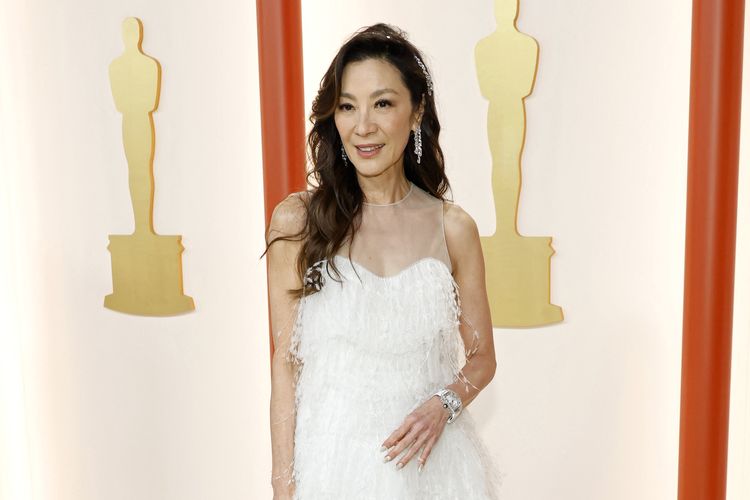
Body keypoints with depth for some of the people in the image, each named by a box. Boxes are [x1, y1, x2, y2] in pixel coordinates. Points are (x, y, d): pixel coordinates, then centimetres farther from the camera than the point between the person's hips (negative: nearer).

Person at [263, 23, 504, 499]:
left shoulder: (453, 227, -6)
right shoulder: (297, 220, -9)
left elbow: (482, 357, 4)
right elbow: (286, 363, -5)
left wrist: (444, 404, -14)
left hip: (427, 458, 1)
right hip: (331, 456, -1)